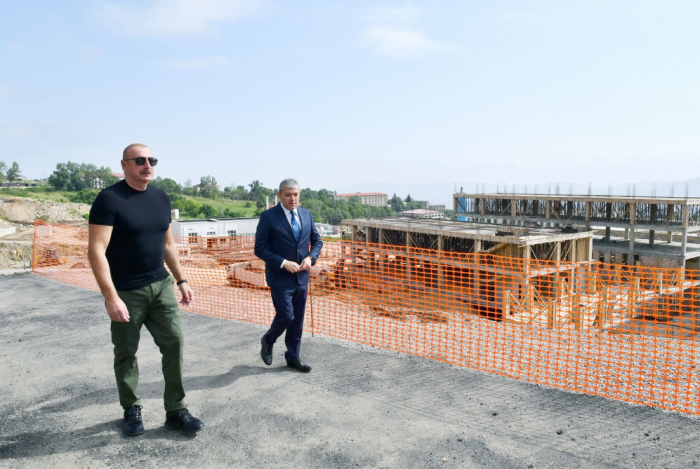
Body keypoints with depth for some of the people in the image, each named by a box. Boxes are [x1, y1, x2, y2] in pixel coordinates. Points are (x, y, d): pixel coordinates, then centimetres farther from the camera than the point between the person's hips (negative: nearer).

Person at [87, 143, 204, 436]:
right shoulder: (109, 199, -12)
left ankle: (175, 411, 13)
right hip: (126, 292, -5)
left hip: (161, 286, 5)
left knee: (174, 343, 1)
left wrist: (181, 280, 13)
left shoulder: (161, 198, 7)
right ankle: (131, 409, 29)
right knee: (126, 353, 10)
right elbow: (96, 251, -17)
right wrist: (111, 297, -22)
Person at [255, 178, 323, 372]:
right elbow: (260, 248, -11)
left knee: (298, 320, 10)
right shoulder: (268, 216, -9)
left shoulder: (306, 214, 6)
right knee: (286, 315, -7)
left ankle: (293, 357, 25)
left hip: (301, 277, 5)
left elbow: (317, 241, 12)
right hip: (280, 277, -5)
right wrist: (283, 263, -20)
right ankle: (268, 341, 23)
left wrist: (310, 257, -7)